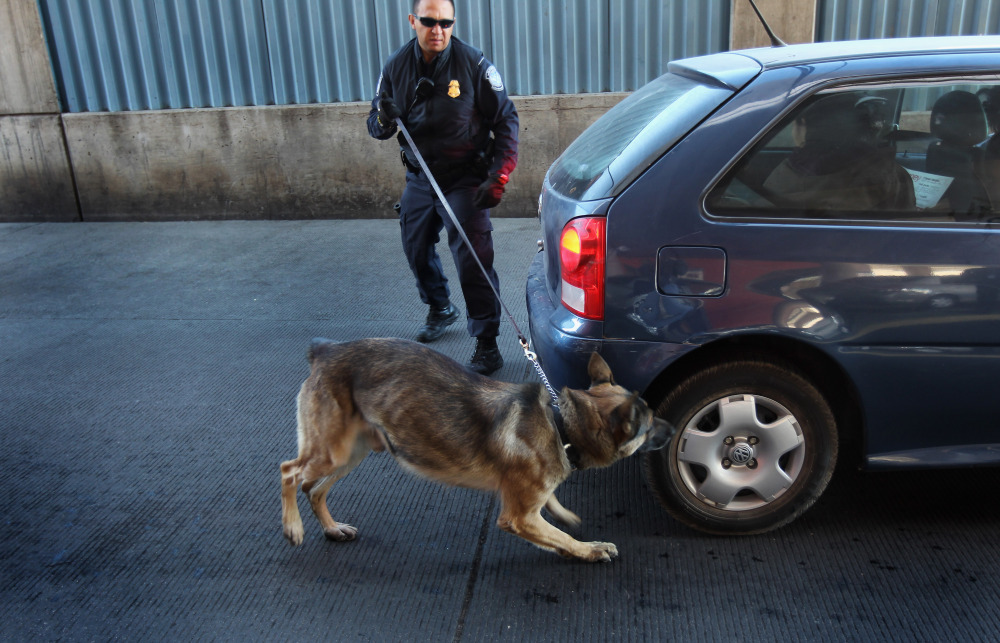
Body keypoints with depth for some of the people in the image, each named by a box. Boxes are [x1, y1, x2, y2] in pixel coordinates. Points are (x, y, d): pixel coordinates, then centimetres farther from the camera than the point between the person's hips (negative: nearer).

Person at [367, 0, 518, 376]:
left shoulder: (473, 63, -12)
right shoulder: (397, 66, -1)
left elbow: (505, 119, -7)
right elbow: (376, 126, 5)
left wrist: (498, 177, -16)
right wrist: (383, 121, -21)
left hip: (465, 180, -5)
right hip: (419, 179, 5)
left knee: (472, 259, -12)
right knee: (416, 249, 17)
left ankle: (487, 344, -2)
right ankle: (440, 310, 43)